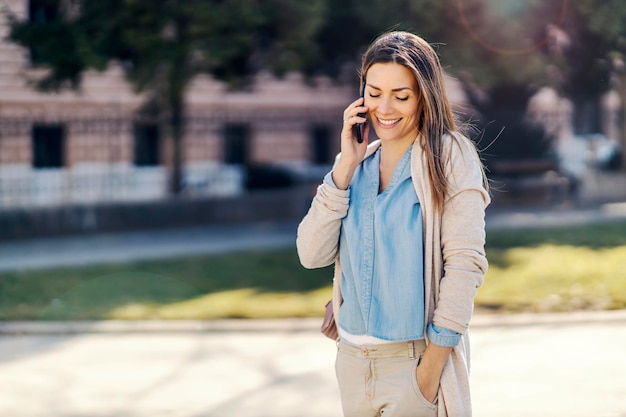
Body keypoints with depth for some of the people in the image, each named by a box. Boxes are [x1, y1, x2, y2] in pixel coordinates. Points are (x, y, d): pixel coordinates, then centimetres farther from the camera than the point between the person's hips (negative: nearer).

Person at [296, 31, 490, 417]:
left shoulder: (450, 157, -8)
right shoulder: (360, 164, 8)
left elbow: (464, 263, -14)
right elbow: (312, 255, 0)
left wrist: (430, 374, -18)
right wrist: (346, 166, -6)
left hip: (417, 359, -5)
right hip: (353, 361, 5)